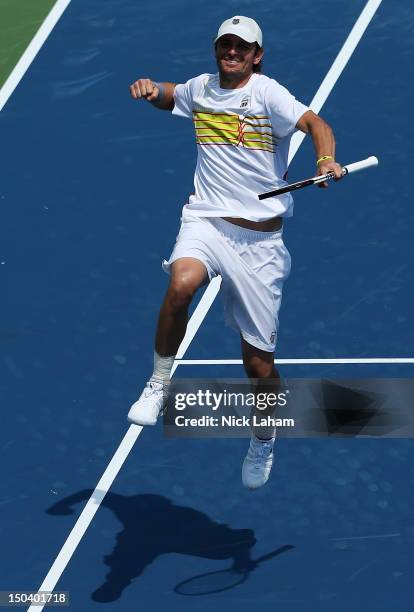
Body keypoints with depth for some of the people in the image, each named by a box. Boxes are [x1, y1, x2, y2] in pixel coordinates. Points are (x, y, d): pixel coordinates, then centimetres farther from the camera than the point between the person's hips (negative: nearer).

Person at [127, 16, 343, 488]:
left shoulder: (265, 92, -5)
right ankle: (158, 386, -14)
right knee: (181, 284, -35)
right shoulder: (201, 88, 10)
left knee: (258, 361, 2)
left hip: (258, 236, -2)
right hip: (205, 222, 2)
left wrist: (326, 161, -37)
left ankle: (263, 438, 31)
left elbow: (314, 124, -17)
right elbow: (167, 96, 31)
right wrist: (149, 88, 7)